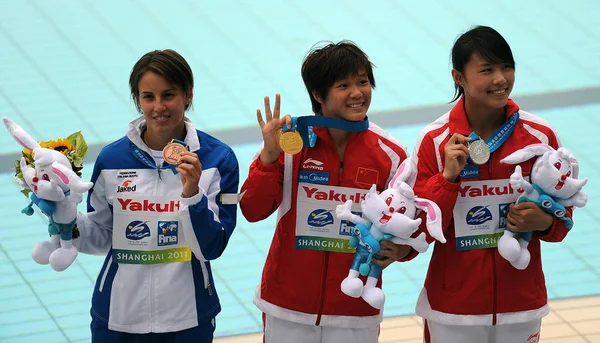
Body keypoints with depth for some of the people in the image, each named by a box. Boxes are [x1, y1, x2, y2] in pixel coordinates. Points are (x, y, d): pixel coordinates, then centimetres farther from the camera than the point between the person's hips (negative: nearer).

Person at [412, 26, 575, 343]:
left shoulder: (540, 136, -5)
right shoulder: (435, 141, -10)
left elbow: (563, 215, 5)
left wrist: (544, 222, -16)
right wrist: (448, 177, -21)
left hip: (522, 303, 2)